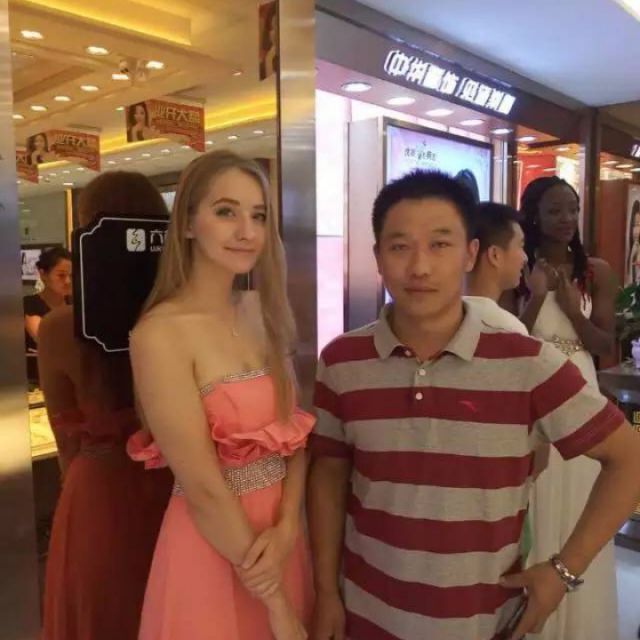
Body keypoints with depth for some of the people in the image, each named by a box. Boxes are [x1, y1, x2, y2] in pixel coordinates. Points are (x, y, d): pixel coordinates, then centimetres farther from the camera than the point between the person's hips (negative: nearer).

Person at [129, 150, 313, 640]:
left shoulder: (261, 313, 0)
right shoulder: (160, 333, -20)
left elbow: (296, 434, 2)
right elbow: (203, 488, -20)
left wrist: (286, 529, -13)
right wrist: (274, 600, -13)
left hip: (278, 534, 6)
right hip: (212, 545, -6)